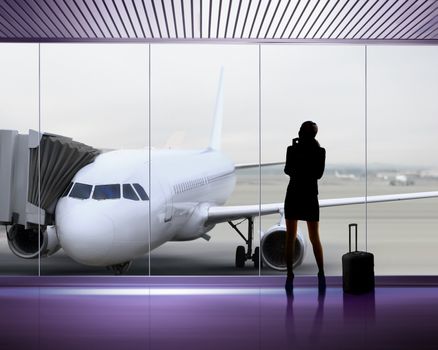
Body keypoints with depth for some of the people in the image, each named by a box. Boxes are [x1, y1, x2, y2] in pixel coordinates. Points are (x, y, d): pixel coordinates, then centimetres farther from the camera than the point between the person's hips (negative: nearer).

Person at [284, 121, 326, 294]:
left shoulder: (292, 149, -6)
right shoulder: (320, 151, -4)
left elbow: (287, 170, 5)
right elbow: (319, 174, 3)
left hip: (293, 196, -1)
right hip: (310, 197, 1)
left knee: (290, 238, 4)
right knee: (315, 238, 12)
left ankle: (290, 275, 0)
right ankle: (321, 274, 4)